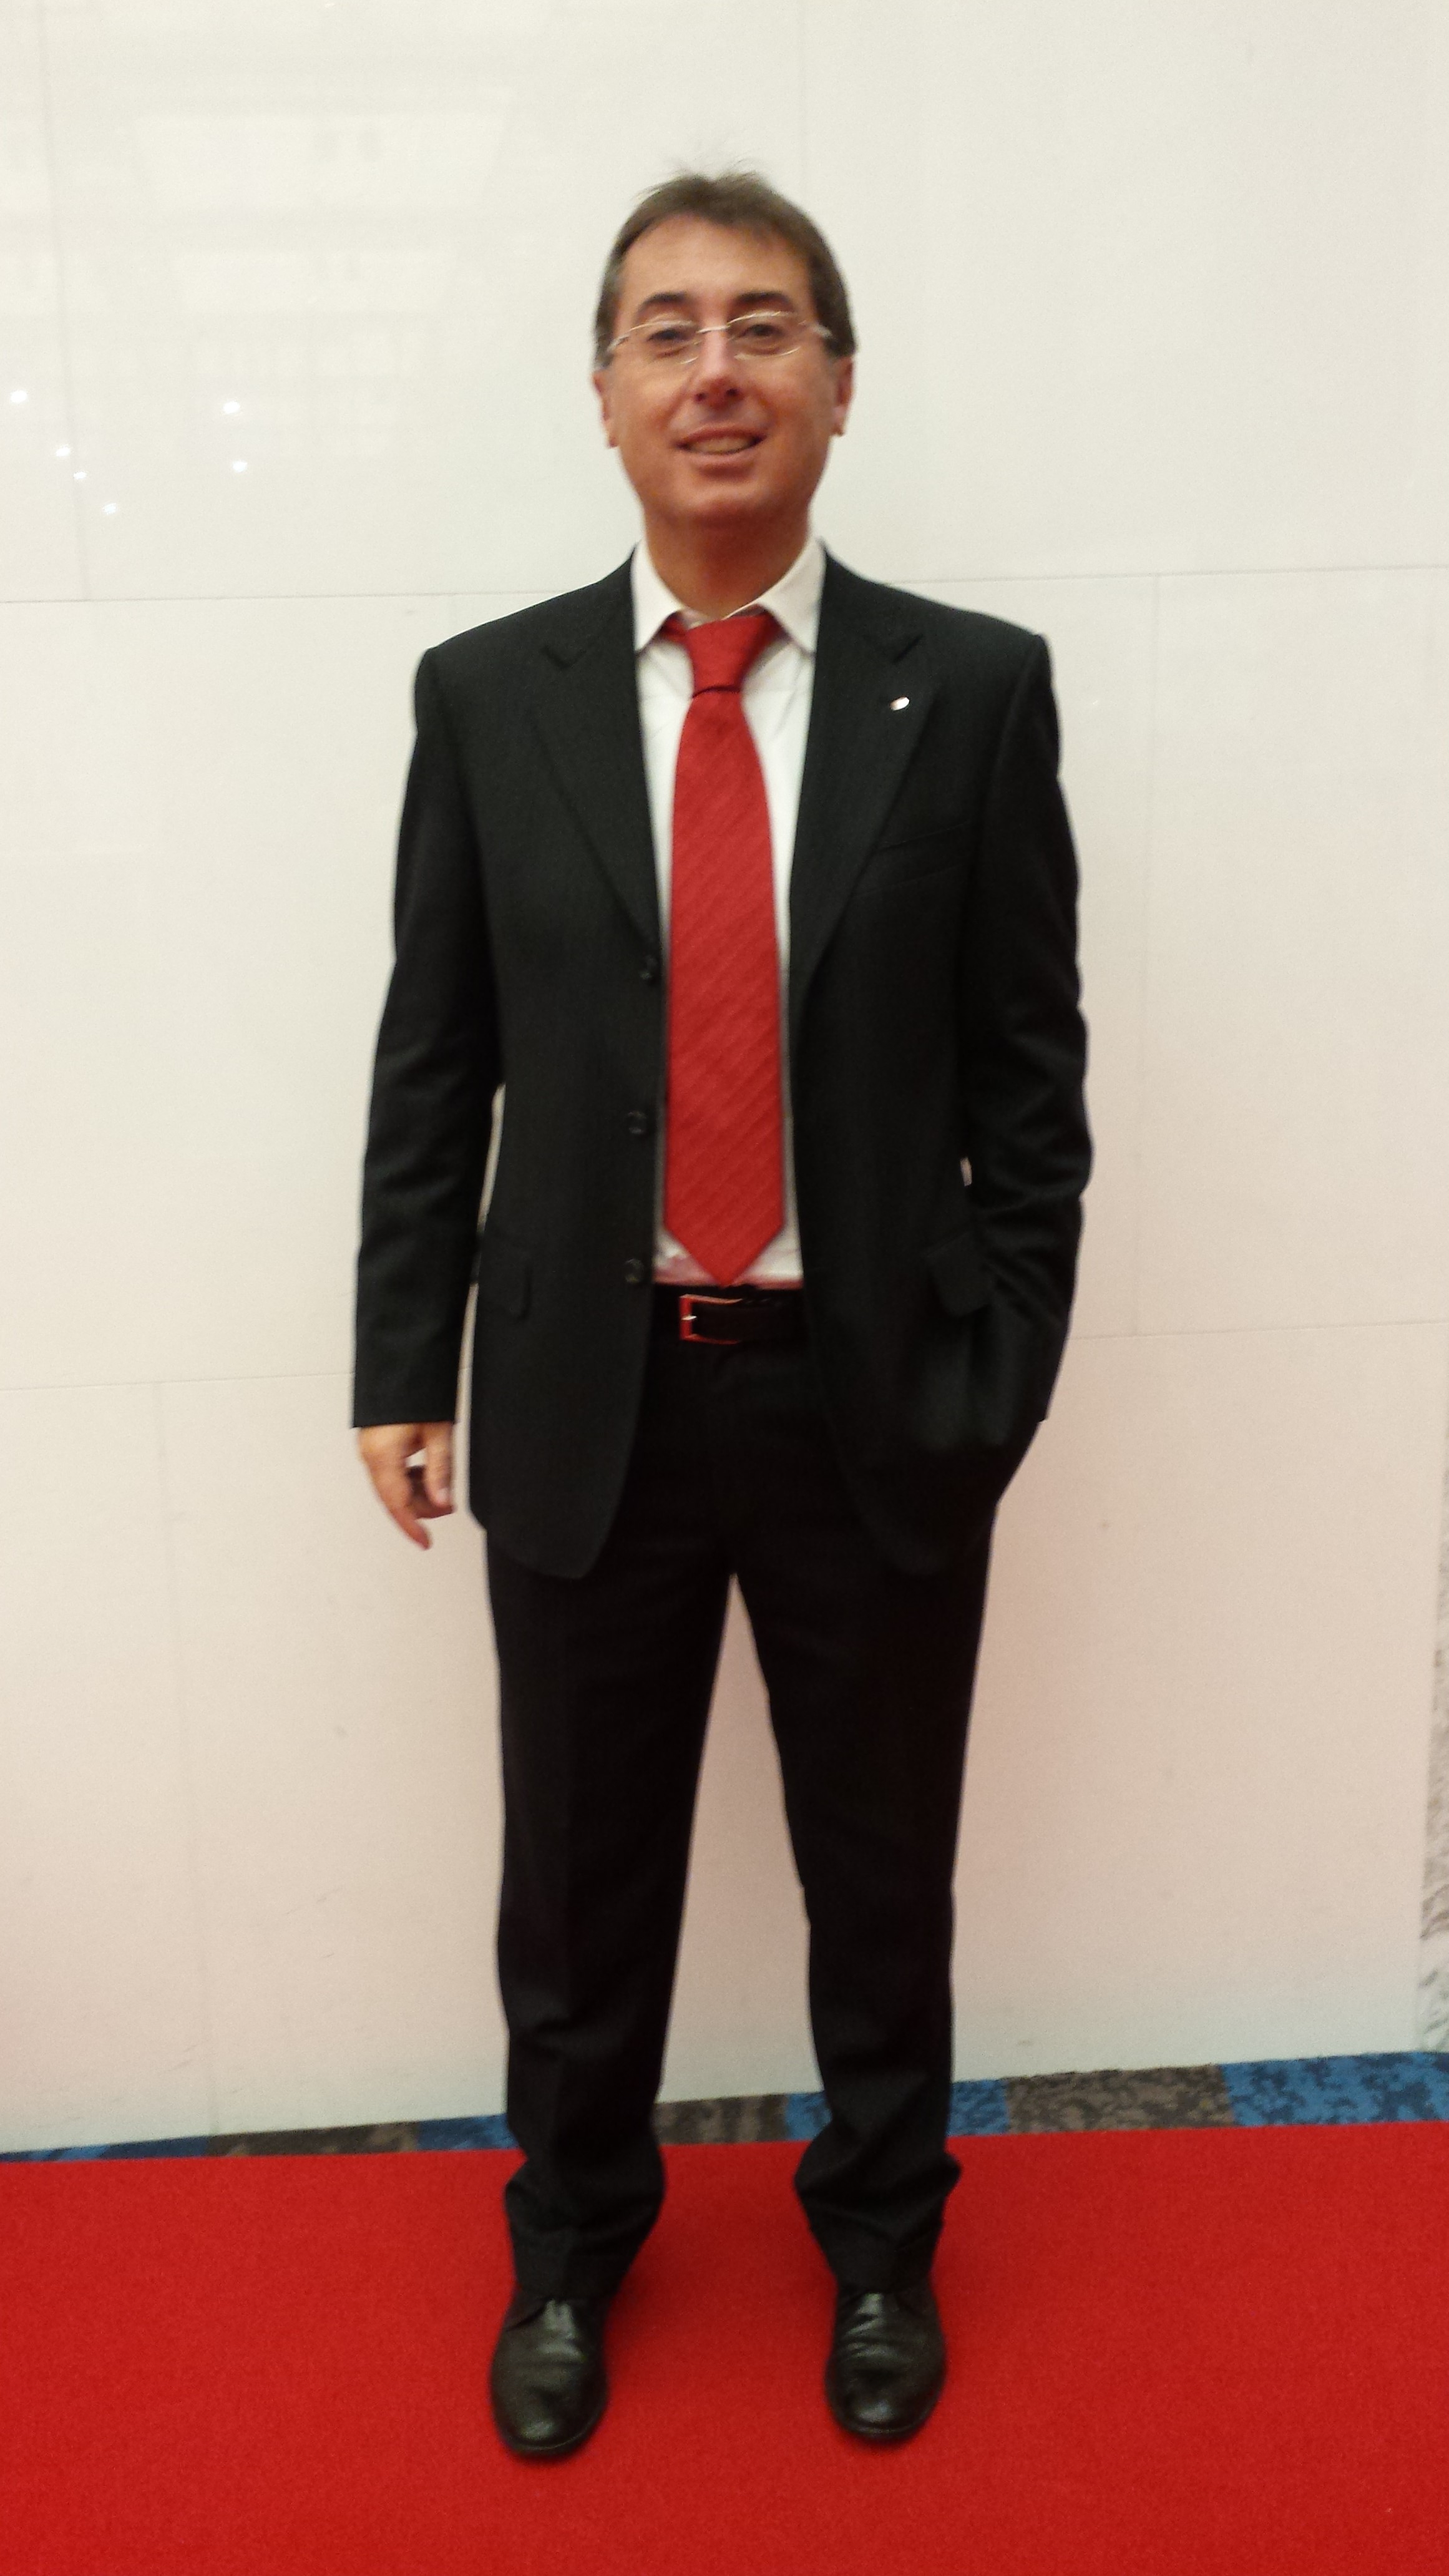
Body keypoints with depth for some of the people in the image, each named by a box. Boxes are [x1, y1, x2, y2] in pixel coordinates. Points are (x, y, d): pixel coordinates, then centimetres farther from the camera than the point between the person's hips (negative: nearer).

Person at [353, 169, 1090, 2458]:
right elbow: (431, 1070, 2)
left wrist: (996, 1383, -5)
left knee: (883, 1873, 17)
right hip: (586, 1400, 1)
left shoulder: (974, 692, -3)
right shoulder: (488, 697, 0)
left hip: (877, 1407, 0)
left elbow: (1028, 1079, -2)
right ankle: (573, 2244, 44)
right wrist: (403, 1370, 0)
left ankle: (882, 2241, 44)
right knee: (580, 1881, 17)